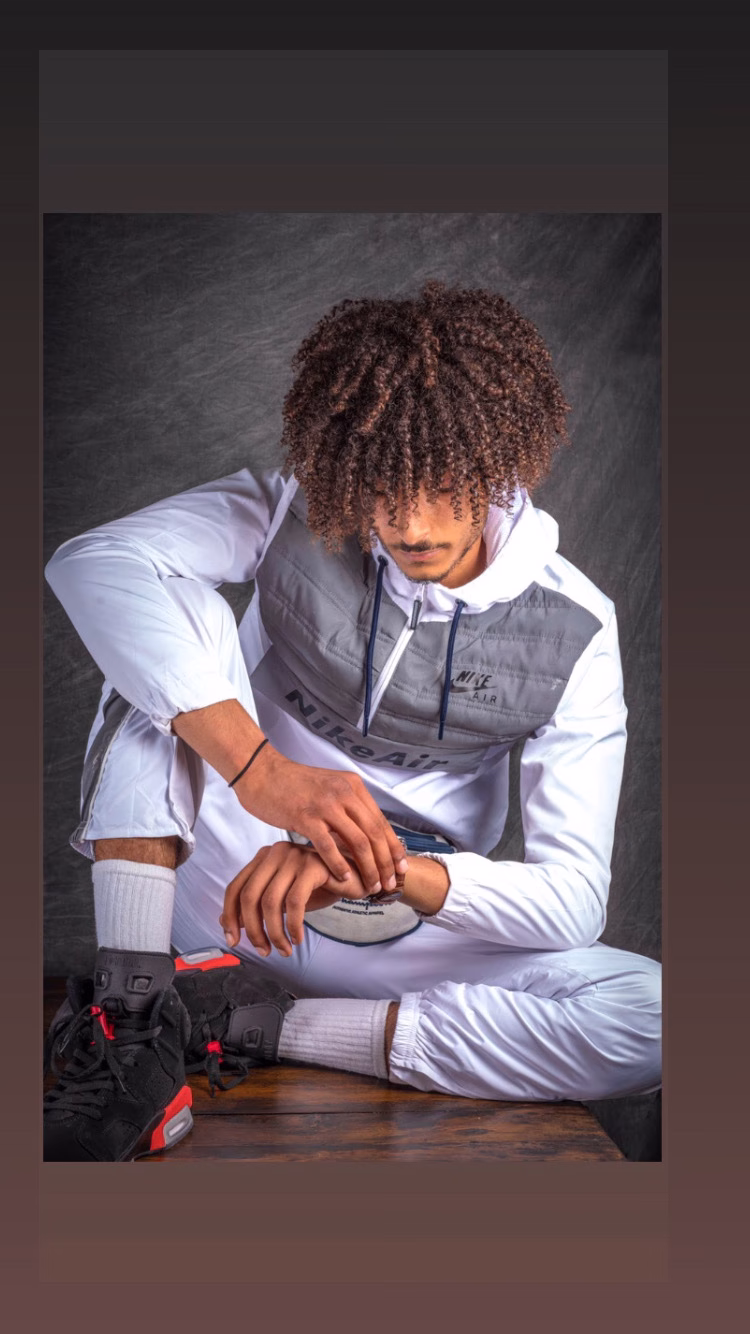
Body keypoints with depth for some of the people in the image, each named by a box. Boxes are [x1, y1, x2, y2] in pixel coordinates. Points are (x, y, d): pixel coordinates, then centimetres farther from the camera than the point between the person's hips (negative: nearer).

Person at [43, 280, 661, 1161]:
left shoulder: (573, 632, -10)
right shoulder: (297, 512, -9)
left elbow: (573, 897, -14)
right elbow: (92, 563, -28)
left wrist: (389, 871, -33)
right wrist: (260, 771, -39)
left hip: (410, 927, 1)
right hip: (231, 886, -1)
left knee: (653, 1018, -24)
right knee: (175, 612, -23)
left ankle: (256, 1025, -18)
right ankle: (134, 1018, -27)